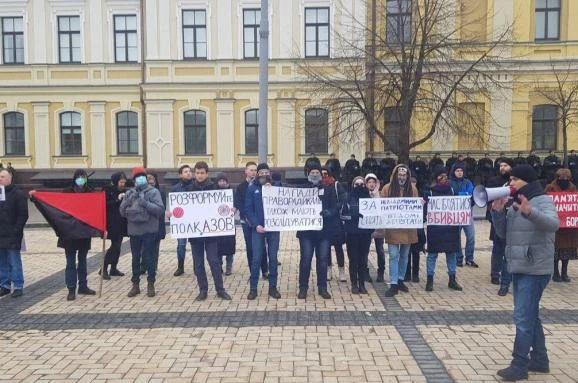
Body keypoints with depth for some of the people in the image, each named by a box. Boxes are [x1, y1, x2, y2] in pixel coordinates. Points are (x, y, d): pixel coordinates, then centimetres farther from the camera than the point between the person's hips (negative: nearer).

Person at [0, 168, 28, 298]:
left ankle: (18, 286, 6)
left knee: (15, 262, -1)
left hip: (12, 235, -6)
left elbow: (23, 215, -10)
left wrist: (16, 230, -16)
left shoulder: (18, 194, -5)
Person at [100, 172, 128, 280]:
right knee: (115, 245, -9)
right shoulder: (107, 190, -5)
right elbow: (105, 204, -13)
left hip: (121, 222, 6)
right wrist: (117, 199, -20)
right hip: (112, 222, -6)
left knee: (118, 245, 9)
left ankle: (114, 268, 19)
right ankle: (104, 269, 0)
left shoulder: (123, 190, 9)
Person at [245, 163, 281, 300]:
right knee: (256, 259, 0)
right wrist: (256, 225, -13)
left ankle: (273, 287, 17)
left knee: (273, 258, 7)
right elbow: (248, 209, -2)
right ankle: (253, 288, 11)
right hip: (258, 228, -1)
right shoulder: (252, 188, 4)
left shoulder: (276, 186, 7)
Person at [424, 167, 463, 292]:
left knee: (452, 252, 8)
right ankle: (430, 280, 10)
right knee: (432, 253, 2)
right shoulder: (430, 191, -2)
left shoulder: (451, 189, 8)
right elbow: (426, 208, -4)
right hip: (435, 227, -3)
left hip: (450, 226, 4)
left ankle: (452, 280, 19)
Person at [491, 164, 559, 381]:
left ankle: (519, 365, 3)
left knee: (523, 318, -6)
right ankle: (539, 360, 29)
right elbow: (503, 233, 11)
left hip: (535, 270, -9)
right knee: (530, 316, 17)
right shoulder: (515, 204, 13)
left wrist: (530, 212, -48)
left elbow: (553, 224, -31)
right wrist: (497, 211, -5)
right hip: (519, 268, 9)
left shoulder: (543, 201, -11)